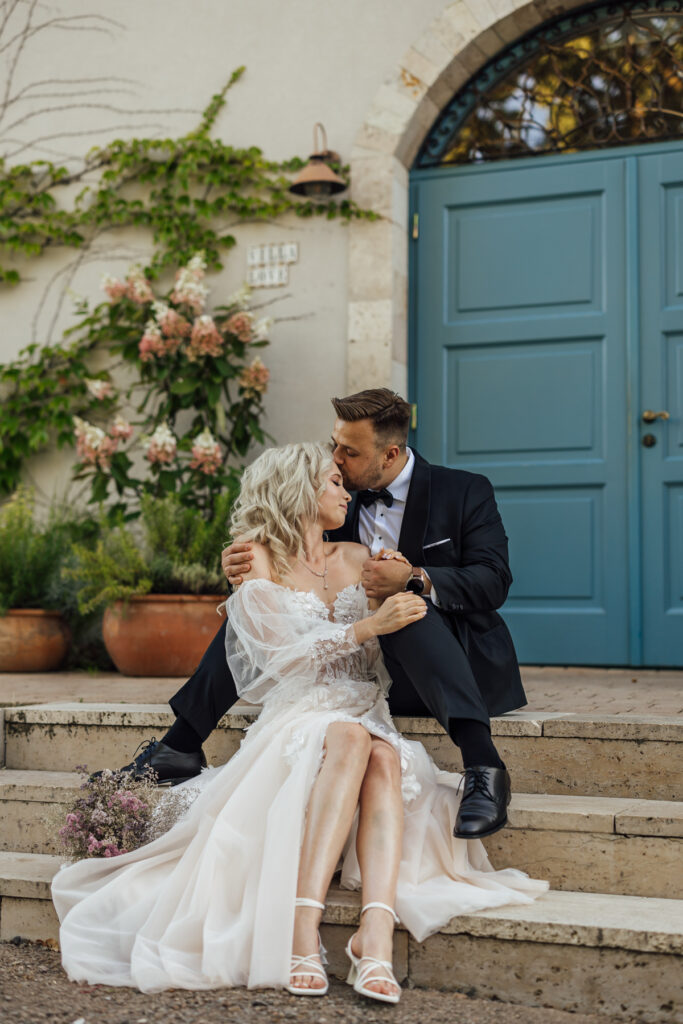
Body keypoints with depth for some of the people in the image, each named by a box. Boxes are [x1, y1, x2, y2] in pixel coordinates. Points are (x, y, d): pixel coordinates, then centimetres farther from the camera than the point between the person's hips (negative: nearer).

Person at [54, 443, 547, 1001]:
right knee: (348, 736, -37)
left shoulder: (357, 558, 21)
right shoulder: (258, 561, 7)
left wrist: (398, 592, 1)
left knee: (384, 758, -32)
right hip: (299, 719, -3)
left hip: (368, 718, 4)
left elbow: (389, 657, 20)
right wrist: (366, 627, -17)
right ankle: (303, 926, -45)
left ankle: (377, 932, -50)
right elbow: (282, 655, -7)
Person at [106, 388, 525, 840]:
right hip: (361, 670, 5)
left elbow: (494, 582, -14)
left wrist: (414, 579, -31)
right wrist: (242, 568, -19)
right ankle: (180, 748, -4)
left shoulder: (466, 492, -4)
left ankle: (483, 766, -48)